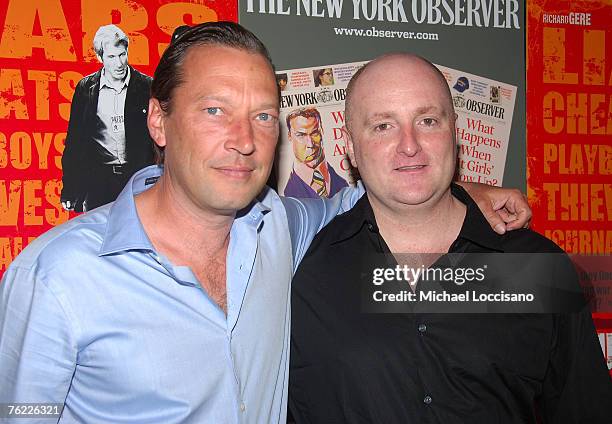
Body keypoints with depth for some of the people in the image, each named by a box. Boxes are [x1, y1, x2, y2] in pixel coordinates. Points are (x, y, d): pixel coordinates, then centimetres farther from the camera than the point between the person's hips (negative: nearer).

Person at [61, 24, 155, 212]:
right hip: (98, 179, 1)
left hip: (138, 176, -1)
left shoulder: (147, 86, 1)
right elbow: (74, 139, 7)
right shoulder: (85, 88, 4)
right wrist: (69, 189, 4)